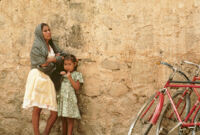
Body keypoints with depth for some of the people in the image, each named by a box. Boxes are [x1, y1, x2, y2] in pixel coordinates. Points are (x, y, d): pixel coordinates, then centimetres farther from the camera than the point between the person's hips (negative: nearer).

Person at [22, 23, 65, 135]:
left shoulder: (51, 46, 21)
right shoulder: (36, 47, 1)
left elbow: (61, 58, 12)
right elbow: (43, 63, -10)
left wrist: (50, 59, -2)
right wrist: (55, 58, 4)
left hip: (47, 79, 6)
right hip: (38, 76, -6)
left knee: (54, 112, -1)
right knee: (37, 108, -10)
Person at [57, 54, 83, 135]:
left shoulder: (77, 74, -1)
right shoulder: (63, 74, 14)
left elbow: (77, 87, -9)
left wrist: (70, 78, -16)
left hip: (70, 99, -5)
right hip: (62, 99, 5)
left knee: (69, 119, -4)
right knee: (63, 119, 9)